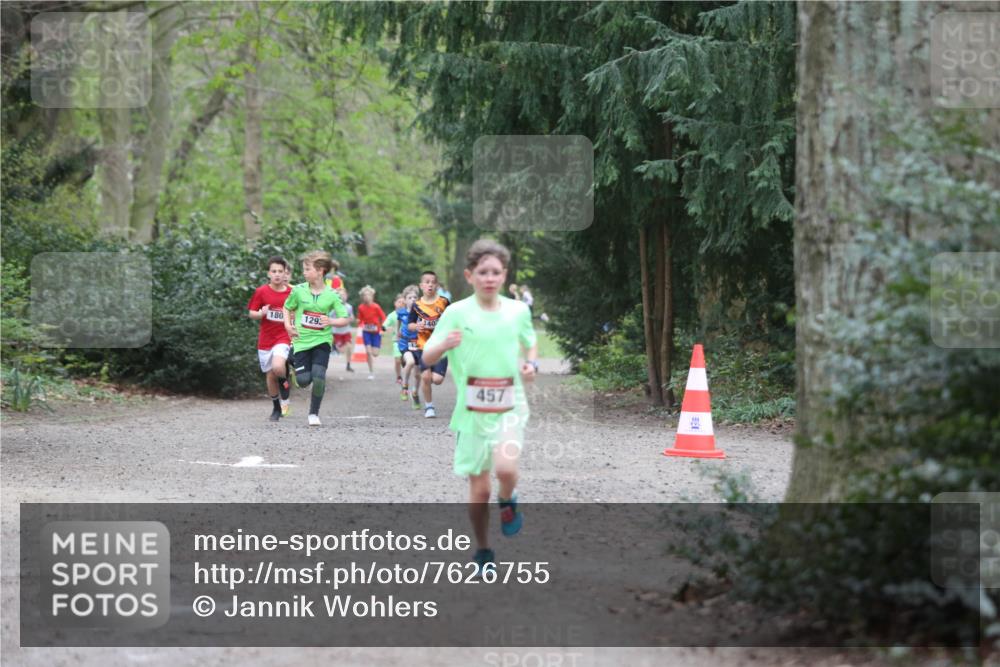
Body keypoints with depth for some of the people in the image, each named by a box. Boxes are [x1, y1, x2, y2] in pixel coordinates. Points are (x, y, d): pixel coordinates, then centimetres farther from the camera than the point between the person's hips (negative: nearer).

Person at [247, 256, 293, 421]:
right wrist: (261, 314, -18)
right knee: (270, 376, 7)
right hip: (265, 339, 2)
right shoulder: (261, 292, -2)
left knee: (278, 367, -27)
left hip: (284, 338, -2)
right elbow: (251, 314, 3)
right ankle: (277, 409, 27)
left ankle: (285, 397, 1)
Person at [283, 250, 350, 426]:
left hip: (321, 340, -1)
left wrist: (331, 321, -20)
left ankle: (314, 413, 2)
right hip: (302, 341, 1)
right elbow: (287, 308, 14)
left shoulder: (332, 295, -7)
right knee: (303, 381, -7)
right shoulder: (298, 290, -4)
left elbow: (345, 319, -2)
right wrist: (288, 325, -2)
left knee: (318, 377, -17)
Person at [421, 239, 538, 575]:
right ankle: (483, 550, 25)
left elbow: (530, 344, 20)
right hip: (472, 410, -1)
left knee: (505, 467, -25)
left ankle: (507, 502, 9)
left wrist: (531, 364, -2)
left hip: (510, 406, 1)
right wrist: (444, 345, -29)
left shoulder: (518, 311, 2)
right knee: (479, 489, 3)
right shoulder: (457, 313, -6)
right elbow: (427, 358, -8)